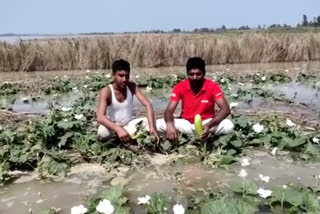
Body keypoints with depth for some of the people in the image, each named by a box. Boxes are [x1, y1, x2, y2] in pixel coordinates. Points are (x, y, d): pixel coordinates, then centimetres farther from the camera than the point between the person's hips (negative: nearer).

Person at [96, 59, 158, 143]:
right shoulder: (106, 91, -21)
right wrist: (118, 129, -51)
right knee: (102, 131, -36)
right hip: (112, 127, -3)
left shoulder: (132, 86, -10)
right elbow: (100, 117, -35)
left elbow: (147, 104, -19)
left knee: (147, 122, -21)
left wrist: (152, 127, -35)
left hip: (128, 125, 3)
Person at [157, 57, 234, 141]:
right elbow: (169, 110, -15)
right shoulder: (180, 87, -10)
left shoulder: (212, 86, -13)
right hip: (186, 124, 2)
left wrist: (210, 125, -39)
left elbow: (226, 109, -21)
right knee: (159, 124, -24)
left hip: (206, 123, -2)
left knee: (228, 126, -31)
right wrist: (169, 124, -40)